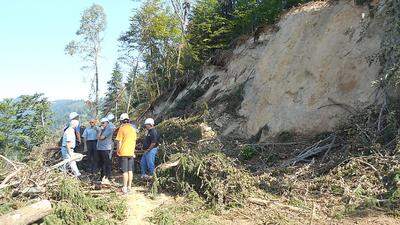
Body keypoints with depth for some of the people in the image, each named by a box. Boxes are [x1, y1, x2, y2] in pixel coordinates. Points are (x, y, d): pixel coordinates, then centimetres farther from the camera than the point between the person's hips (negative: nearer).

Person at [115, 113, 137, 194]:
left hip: (123, 152, -5)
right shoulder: (133, 129, 8)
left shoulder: (122, 128, -9)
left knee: (125, 171, -2)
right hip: (131, 153, 5)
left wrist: (118, 151, 1)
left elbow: (119, 141, -10)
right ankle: (129, 187, 16)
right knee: (130, 170, 10)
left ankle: (125, 188, 1)